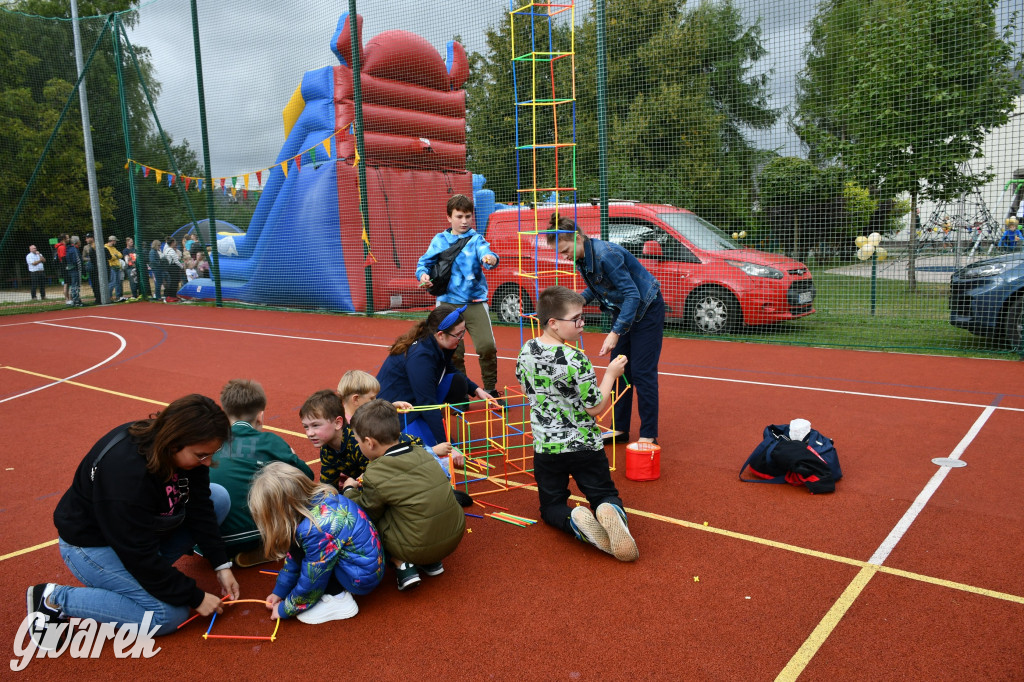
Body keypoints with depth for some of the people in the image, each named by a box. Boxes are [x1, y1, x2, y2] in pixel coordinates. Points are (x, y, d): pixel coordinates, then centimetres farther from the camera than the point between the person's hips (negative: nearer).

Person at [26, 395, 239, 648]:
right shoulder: (125, 472, -38)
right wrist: (195, 597, -22)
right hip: (93, 544, -7)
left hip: (148, 528, 8)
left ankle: (154, 568, 2)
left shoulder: (186, 450, -17)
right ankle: (55, 599, -5)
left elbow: (199, 506, -7)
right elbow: (140, 555, -30)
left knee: (219, 497, -7)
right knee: (169, 614, -17)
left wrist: (221, 565, -12)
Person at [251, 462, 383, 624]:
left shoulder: (317, 530, -29)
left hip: (362, 579, -9)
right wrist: (279, 592, 18)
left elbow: (311, 583, -15)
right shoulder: (320, 497, -2)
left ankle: (337, 600, -6)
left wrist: (285, 609, 2)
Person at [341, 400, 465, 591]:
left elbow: (368, 514, 2)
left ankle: (402, 564, 3)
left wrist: (350, 490, 19)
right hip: (455, 537, 6)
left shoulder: (375, 475, -15)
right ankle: (432, 562, 21)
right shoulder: (421, 453, 1)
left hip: (419, 549, -6)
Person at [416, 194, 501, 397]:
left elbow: (484, 252, -17)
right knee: (453, 351, 5)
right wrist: (423, 274, -10)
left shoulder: (475, 239, 2)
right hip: (448, 303, 2)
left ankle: (490, 387, 10)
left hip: (475, 302, -2)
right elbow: (425, 261, 12)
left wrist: (491, 258, -41)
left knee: (487, 346, -11)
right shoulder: (439, 240, 9)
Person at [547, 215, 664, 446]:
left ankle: (648, 435, 3)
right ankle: (620, 429, 20)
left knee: (642, 372, -6)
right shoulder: (582, 257, -5)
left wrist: (615, 333, -35)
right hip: (622, 310, 9)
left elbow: (632, 295, -31)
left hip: (646, 308, -9)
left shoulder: (606, 254, -31)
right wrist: (579, 300, -5)